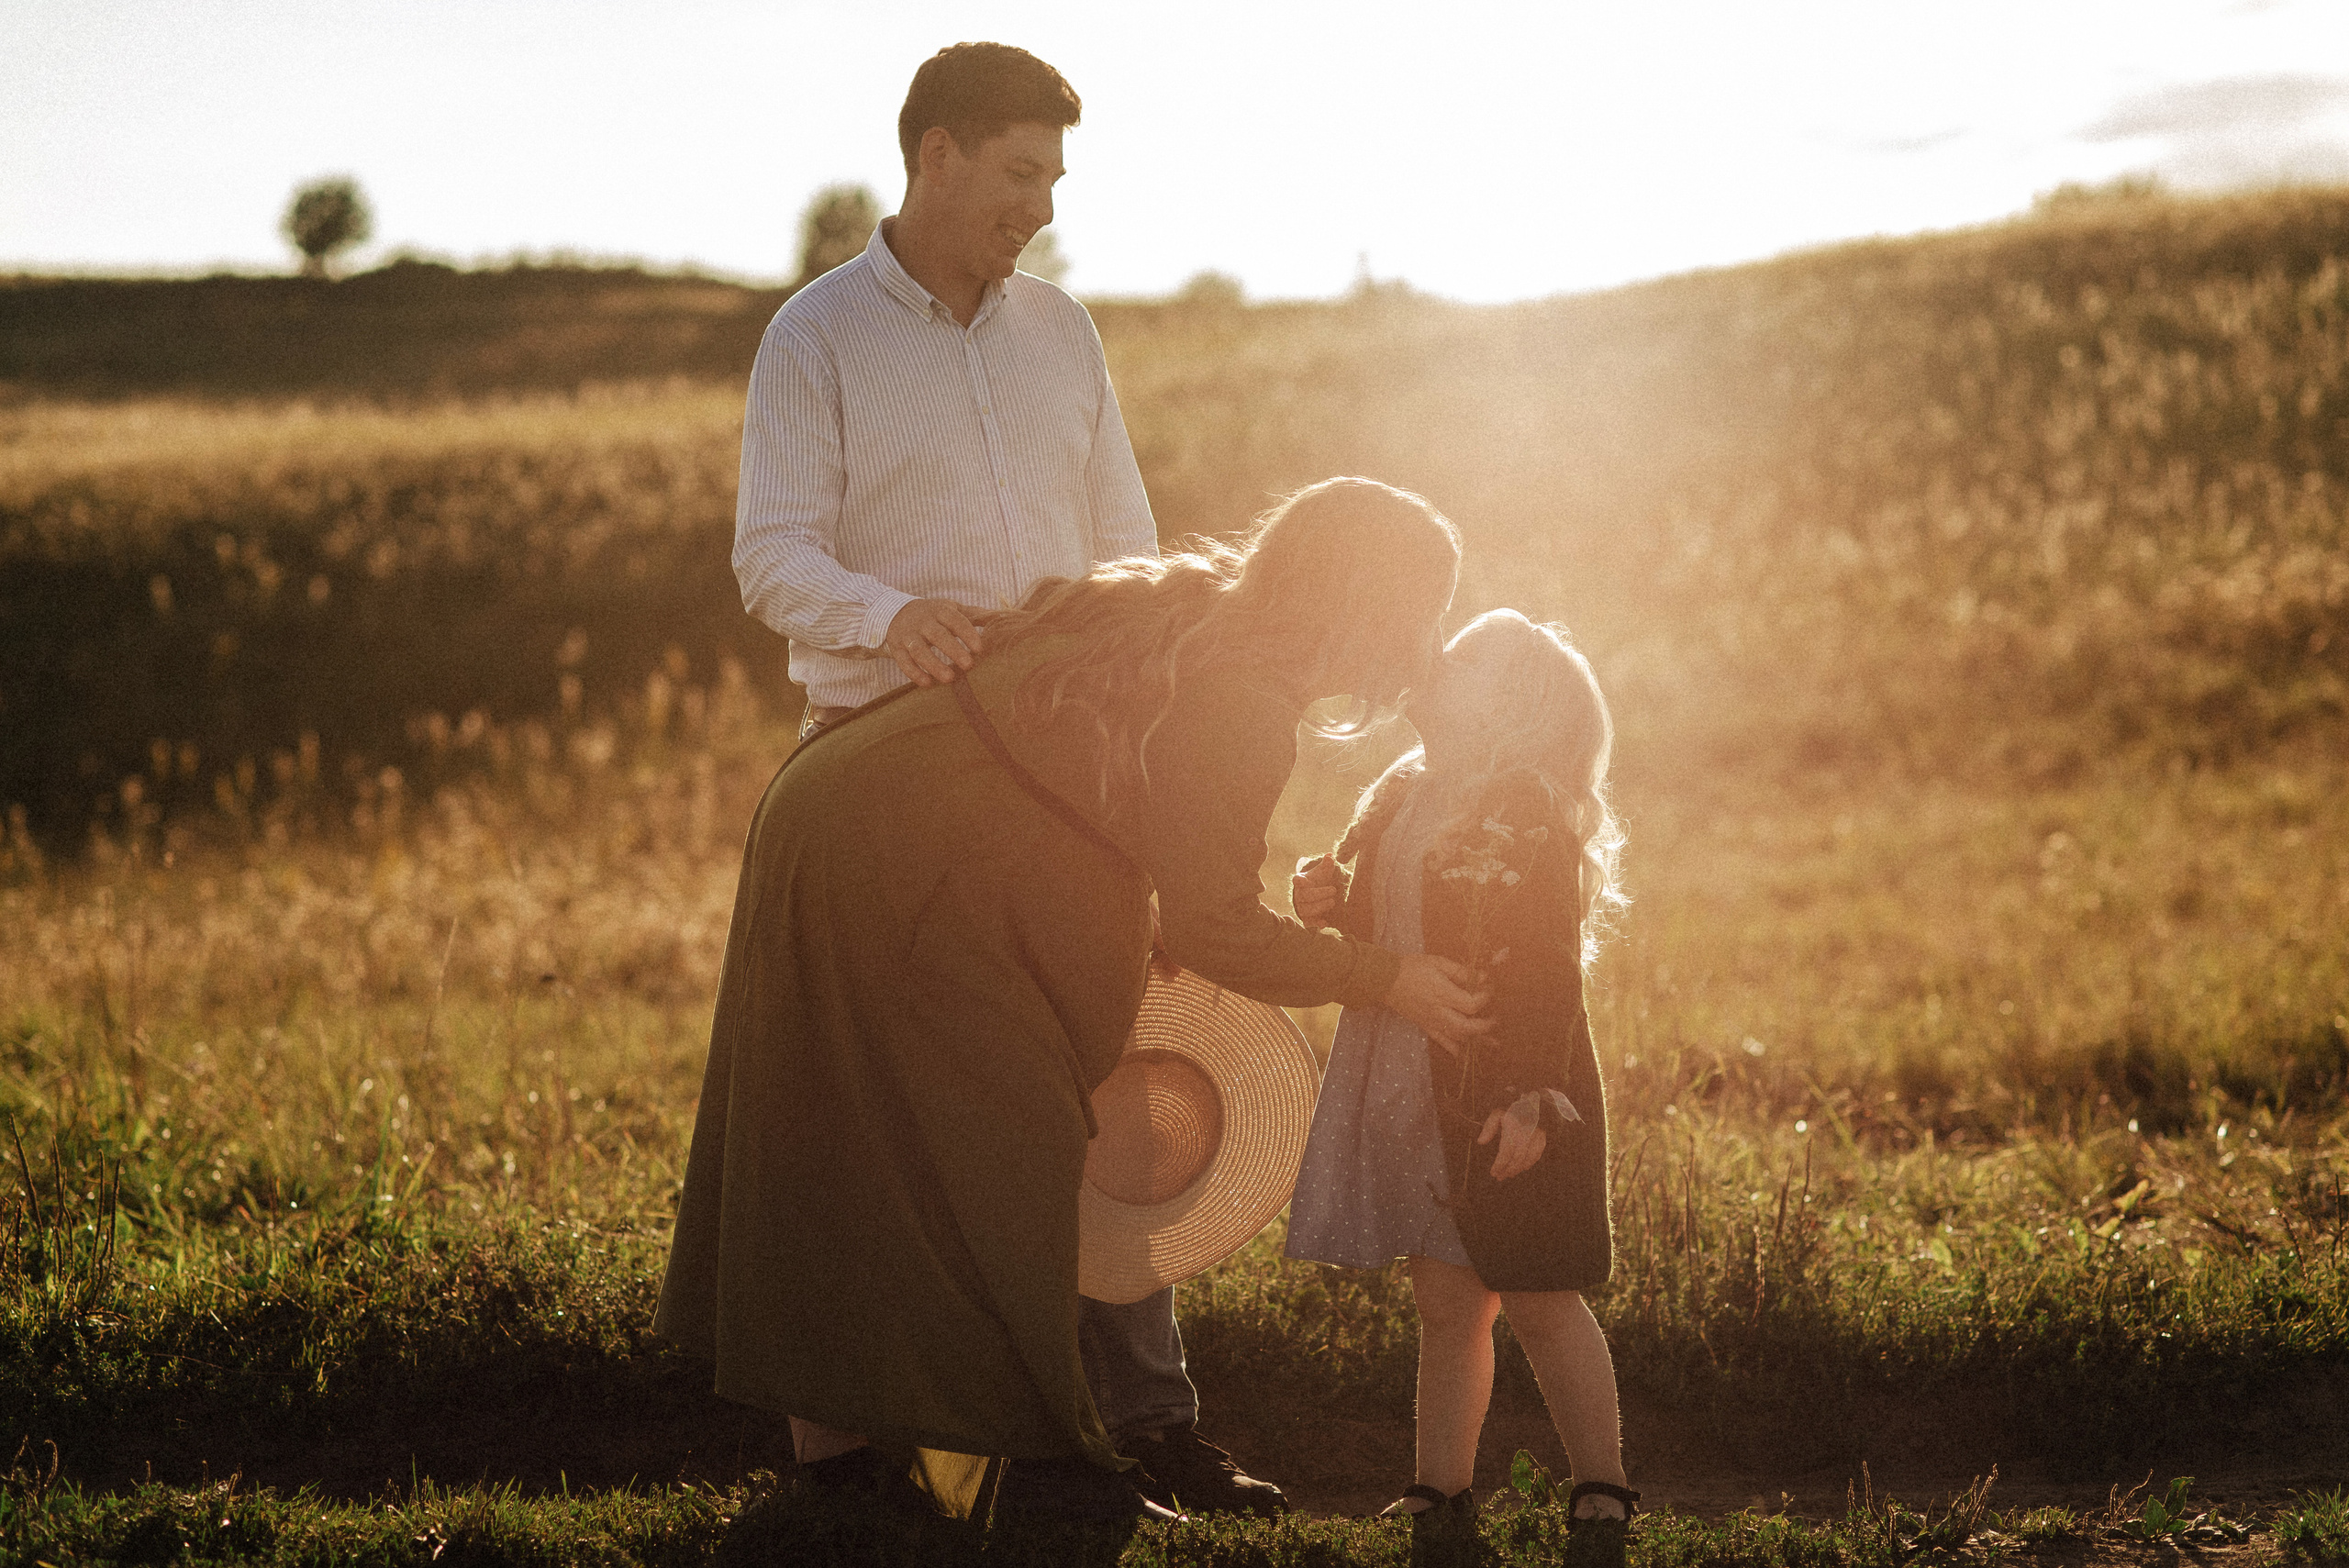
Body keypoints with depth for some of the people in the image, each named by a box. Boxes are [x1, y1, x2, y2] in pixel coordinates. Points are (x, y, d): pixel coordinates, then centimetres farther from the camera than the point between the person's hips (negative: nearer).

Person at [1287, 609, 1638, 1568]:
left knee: (1537, 1301, -2)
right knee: (1445, 1303, 10)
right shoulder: (1399, 803, 12)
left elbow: (1548, 971, -17)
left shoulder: (1528, 810, -12)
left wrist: (1533, 1099, -22)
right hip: (1416, 1096, 7)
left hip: (1506, 1104, -7)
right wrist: (1327, 908, 2)